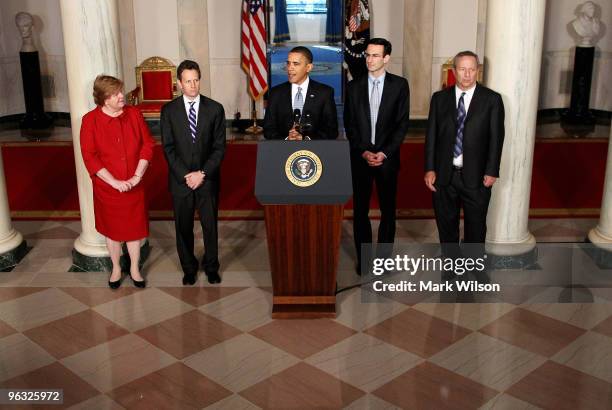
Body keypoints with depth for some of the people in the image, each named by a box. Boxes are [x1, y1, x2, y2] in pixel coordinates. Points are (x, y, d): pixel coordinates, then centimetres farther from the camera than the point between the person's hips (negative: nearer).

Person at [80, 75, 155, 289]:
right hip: (107, 187, -1)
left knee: (134, 227, 10)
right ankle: (116, 268, 31)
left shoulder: (134, 114, -4)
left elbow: (147, 145, -3)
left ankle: (134, 269, 28)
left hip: (134, 186, 2)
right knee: (112, 228, 13)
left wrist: (137, 176, -12)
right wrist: (114, 182, -18)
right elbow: (89, 156, -12)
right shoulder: (90, 120, -10)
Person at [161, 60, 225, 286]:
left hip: (208, 180, 0)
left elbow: (219, 147, -3)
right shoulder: (169, 111, -1)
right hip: (180, 180, 0)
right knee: (183, 227, 11)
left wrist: (202, 173, -13)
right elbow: (168, 148, -4)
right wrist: (186, 175, -13)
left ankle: (211, 267, 29)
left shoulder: (215, 109, -2)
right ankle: (189, 268, 28)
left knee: (210, 225, 10)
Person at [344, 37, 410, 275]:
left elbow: (402, 123, -2)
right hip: (360, 157, 1)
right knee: (360, 210, 5)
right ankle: (363, 259, 16)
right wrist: (364, 151, -8)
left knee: (388, 210, 6)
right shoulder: (354, 86, 5)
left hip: (387, 157, -1)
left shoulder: (399, 85, 1)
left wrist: (385, 153, -11)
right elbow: (349, 124, 4)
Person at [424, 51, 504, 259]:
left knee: (475, 225, 10)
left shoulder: (492, 99, -2)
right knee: (446, 223, 14)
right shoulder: (440, 98, 4)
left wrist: (492, 171, -8)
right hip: (444, 174, 2)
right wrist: (429, 169, -3)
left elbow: (496, 138, -3)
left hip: (476, 176, -2)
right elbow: (431, 135, 3)